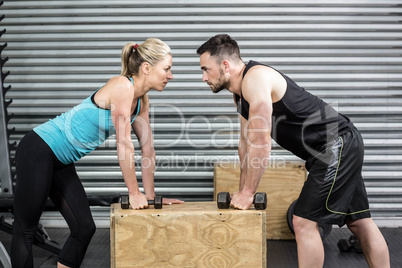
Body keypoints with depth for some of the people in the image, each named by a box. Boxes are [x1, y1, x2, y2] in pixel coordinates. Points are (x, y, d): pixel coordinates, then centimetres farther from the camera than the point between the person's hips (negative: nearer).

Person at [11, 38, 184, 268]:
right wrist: (134, 194, -15)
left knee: (85, 228, 8)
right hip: (39, 151, -9)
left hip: (62, 161, 9)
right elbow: (125, 144, -22)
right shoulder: (123, 86, -22)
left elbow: (148, 147, 7)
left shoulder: (142, 100, 5)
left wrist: (150, 196, 7)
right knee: (25, 230, 2)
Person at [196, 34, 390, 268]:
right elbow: (247, 142, 15)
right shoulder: (240, 92, 11)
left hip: (338, 144, -10)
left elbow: (261, 141, -24)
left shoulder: (255, 77, -20)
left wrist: (248, 193, -16)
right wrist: (243, 191, 13)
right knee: (359, 221, 15)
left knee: (304, 222, -8)